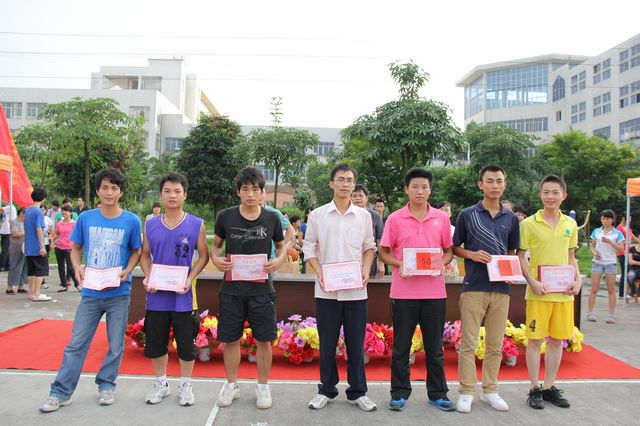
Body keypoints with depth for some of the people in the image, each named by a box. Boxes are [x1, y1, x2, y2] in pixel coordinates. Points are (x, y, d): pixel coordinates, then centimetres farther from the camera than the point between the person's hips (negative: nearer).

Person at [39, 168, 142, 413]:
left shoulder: (131, 221, -5)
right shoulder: (85, 218, 0)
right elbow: (76, 248, 10)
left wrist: (127, 271, -12)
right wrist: (77, 268, -8)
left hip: (119, 293, -1)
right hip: (90, 292, 1)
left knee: (116, 345, 9)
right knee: (76, 343, 7)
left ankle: (106, 386, 28)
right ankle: (61, 392, 20)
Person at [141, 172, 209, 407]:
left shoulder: (196, 224, -3)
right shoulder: (150, 225, 4)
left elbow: (203, 255, 0)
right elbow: (145, 255, 11)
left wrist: (190, 279, -13)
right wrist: (147, 277, -6)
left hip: (183, 295, -2)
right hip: (156, 295, 3)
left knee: (186, 342, 7)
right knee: (155, 341, 13)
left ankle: (185, 385, 26)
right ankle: (161, 383, 32)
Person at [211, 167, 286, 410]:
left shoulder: (272, 218, -1)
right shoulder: (226, 217, -1)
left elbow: (281, 246, 11)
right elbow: (216, 245, 11)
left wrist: (279, 260, -10)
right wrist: (216, 259, -10)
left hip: (261, 287, 0)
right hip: (232, 287, 1)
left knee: (263, 339, 6)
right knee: (230, 339, 10)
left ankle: (263, 386, 25)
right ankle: (231, 385, 30)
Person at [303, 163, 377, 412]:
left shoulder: (363, 215, 5)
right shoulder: (318, 215, 1)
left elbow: (369, 247, 12)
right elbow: (309, 247, 4)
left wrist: (366, 271, -5)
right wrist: (319, 272, -10)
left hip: (356, 289, 1)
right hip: (326, 289, -1)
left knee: (356, 343, 8)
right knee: (327, 343, 9)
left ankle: (358, 392, 23)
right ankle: (326, 390, 25)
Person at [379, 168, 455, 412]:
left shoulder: (441, 218, 5)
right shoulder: (395, 219, 0)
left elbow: (449, 250, 12)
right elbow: (383, 252, 3)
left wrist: (441, 264, -9)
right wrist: (399, 265, -15)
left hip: (434, 291, 2)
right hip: (403, 291, -1)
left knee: (434, 345, 11)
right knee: (401, 345, 8)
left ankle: (437, 393, 25)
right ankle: (399, 392, 21)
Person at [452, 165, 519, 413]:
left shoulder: (511, 218, 9)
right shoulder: (467, 214, -1)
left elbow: (512, 252, 17)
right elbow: (455, 248, 5)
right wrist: (472, 254, -13)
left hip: (502, 288, 3)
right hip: (473, 287, -3)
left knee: (496, 344, 11)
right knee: (468, 343, 1)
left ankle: (490, 390, 25)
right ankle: (466, 392, 13)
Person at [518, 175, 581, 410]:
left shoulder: (570, 224, 8)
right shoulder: (529, 223, -5)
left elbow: (571, 257, 16)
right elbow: (520, 256, -3)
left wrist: (578, 279, 1)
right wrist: (532, 281, -15)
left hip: (564, 292, 4)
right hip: (538, 293, -4)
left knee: (557, 340, 11)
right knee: (535, 340, 3)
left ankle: (550, 387, 25)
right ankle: (535, 389, 15)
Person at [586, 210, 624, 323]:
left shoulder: (617, 233, 1)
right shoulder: (596, 231, 7)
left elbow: (621, 248, -6)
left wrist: (609, 241, -18)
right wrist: (594, 252, -7)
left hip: (611, 264, -1)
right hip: (597, 262, 1)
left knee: (611, 290, 3)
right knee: (594, 289, 1)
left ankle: (611, 315, 9)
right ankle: (589, 313, 7)